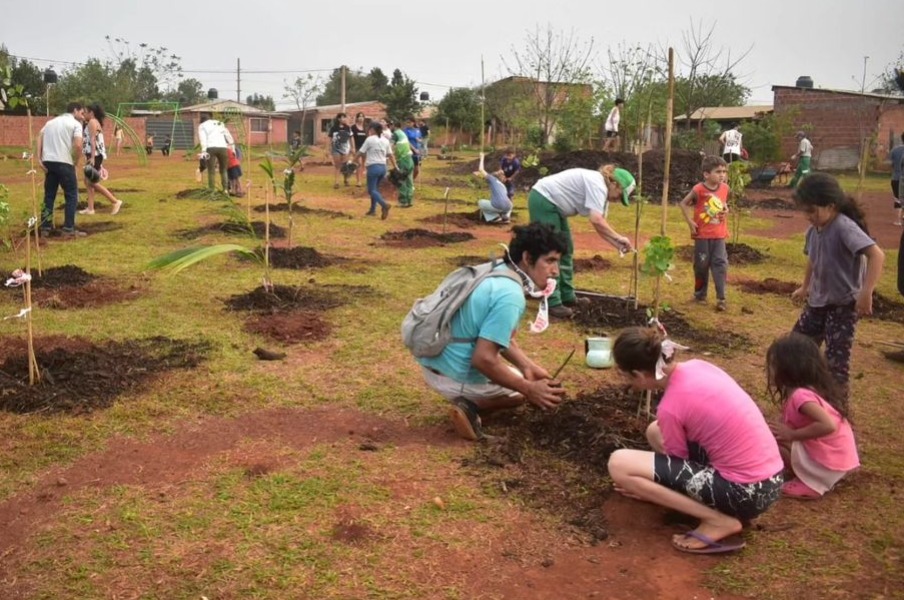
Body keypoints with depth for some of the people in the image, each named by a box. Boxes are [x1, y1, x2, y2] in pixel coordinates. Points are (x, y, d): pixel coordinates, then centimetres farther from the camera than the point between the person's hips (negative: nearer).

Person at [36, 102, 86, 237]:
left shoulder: (52, 121, 21)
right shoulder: (76, 124, 2)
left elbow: (39, 139, 10)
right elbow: (78, 146, -13)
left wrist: (39, 159, 5)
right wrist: (76, 162, 1)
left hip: (48, 162, 6)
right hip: (64, 163, -6)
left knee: (49, 195, 14)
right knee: (72, 195, 3)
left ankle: (45, 227, 14)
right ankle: (69, 228, 0)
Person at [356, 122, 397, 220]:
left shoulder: (369, 139, -7)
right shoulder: (385, 140, 9)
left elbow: (361, 153, -4)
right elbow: (390, 155, 11)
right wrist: (395, 166, 17)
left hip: (373, 167, -6)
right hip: (383, 167, 6)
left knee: (371, 190, -4)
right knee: (375, 188, 20)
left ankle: (384, 204, -28)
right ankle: (373, 210, 20)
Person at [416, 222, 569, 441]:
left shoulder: (495, 271, 4)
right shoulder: (510, 295, -25)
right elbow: (483, 359, -28)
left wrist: (529, 367, 2)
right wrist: (530, 389, -17)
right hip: (455, 376, -8)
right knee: (541, 392, 13)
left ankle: (471, 400, 9)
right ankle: (472, 405, -5)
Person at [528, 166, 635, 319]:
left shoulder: (600, 188, 10)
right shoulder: (598, 185, -20)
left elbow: (600, 223, 8)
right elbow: (596, 220, -31)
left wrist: (617, 245, -2)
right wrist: (619, 237, -23)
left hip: (553, 205, 11)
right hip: (543, 201, -11)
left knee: (565, 250, 14)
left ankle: (567, 296, 23)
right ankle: (553, 303, -8)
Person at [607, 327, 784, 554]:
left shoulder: (671, 407, -19)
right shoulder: (696, 366, 4)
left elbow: (678, 465, -1)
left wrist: (645, 487, 17)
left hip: (745, 492, -9)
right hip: (768, 479, 9)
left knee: (619, 464, -11)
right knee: (656, 432, 21)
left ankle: (718, 520, -10)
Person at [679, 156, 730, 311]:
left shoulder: (724, 188, -1)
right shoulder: (699, 189, -15)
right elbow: (683, 204, -5)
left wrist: (726, 210, -3)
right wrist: (690, 222, -10)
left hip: (719, 234, 3)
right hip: (702, 234, -3)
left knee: (720, 263, -4)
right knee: (702, 265, 8)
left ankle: (721, 298, -1)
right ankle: (700, 294, 26)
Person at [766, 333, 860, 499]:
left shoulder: (801, 395, -22)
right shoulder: (812, 389, 7)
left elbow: (828, 425, -32)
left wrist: (792, 435, -21)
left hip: (828, 464, -9)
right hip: (837, 459, 9)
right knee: (776, 434, 19)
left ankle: (811, 484, -5)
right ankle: (816, 477, 12)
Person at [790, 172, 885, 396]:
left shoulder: (844, 227, -24)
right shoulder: (813, 231, 0)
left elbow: (876, 255, -34)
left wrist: (866, 293, -40)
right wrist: (805, 287, 31)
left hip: (844, 304, -8)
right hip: (818, 301, 8)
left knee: (836, 358, -6)